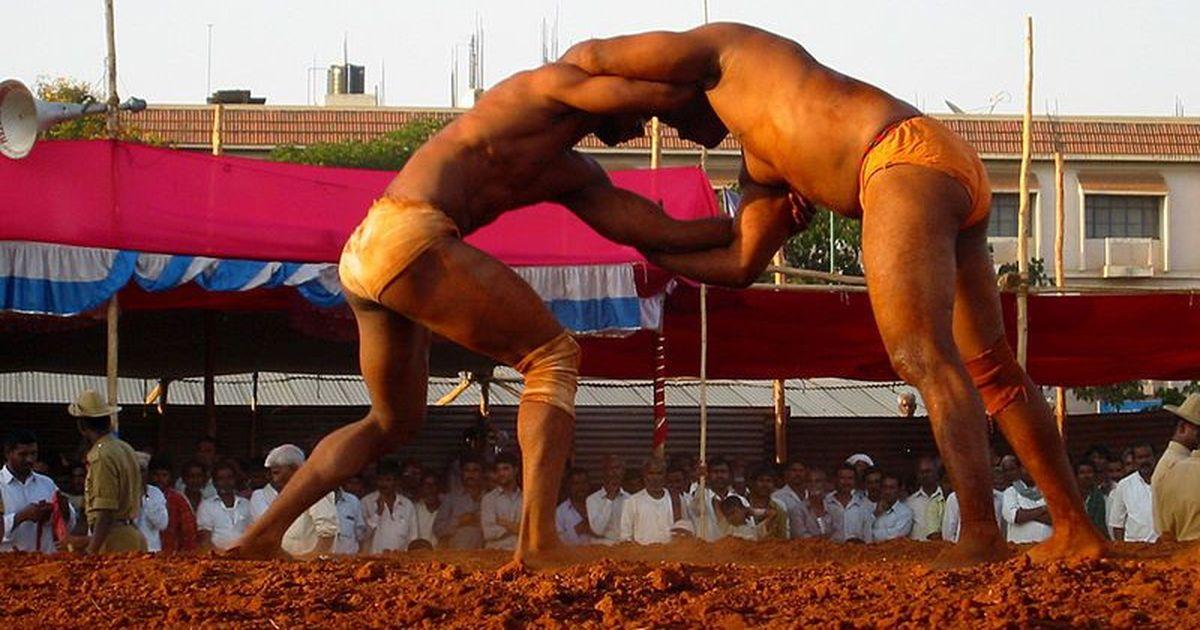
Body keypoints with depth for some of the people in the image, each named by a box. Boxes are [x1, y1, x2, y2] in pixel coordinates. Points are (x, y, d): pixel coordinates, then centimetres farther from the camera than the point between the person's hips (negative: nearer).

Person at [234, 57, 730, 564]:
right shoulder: (555, 83, 5)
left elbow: (655, 232, 21)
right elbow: (659, 94, -8)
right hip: (410, 236, -10)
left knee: (395, 421, 26)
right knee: (553, 357, -3)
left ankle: (262, 534, 17)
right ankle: (537, 539, -18)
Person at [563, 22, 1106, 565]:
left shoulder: (723, 46, 15)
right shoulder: (763, 161, 35)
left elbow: (591, 57, 12)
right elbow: (740, 264, 30)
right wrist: (652, 249, 40)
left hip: (907, 157, -10)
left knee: (921, 356, -18)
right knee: (987, 367, 12)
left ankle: (980, 535, -29)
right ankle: (1075, 531, 15)